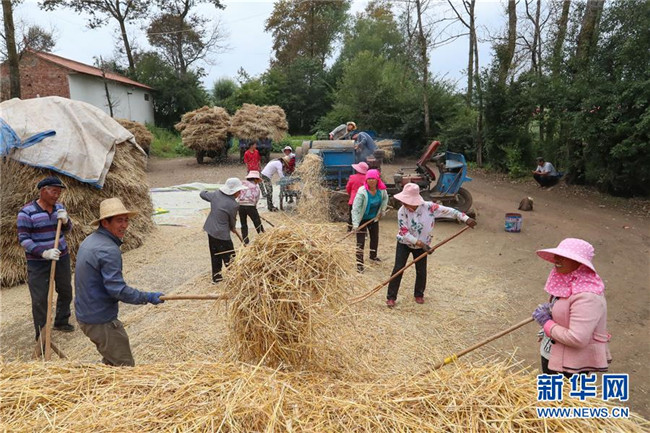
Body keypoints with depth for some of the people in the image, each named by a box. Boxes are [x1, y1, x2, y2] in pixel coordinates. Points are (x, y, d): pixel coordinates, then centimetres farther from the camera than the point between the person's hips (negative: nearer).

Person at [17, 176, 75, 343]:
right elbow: (23, 239, -16)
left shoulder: (59, 207, 1)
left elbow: (67, 229, 9)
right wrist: (44, 253, -29)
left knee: (66, 292, 17)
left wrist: (65, 220, -15)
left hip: (62, 257, 6)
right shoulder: (27, 212, -15)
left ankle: (61, 322, 39)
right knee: (40, 299, 0)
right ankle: (41, 337, 13)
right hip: (38, 263, -5)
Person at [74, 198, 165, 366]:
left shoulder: (90, 240, 8)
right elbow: (118, 289, -26)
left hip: (84, 315, 10)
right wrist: (149, 297, -17)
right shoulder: (108, 250, -23)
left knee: (111, 361, 25)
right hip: (100, 320, -10)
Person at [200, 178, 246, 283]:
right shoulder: (233, 205, -20)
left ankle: (216, 277, 31)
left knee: (215, 255, 20)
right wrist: (233, 228, 16)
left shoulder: (215, 194, -3)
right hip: (222, 234, -8)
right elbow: (232, 220, -5)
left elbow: (202, 194, 15)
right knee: (229, 257, 3)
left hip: (210, 230, 8)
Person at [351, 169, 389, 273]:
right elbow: (355, 208, -31)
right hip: (362, 219, -6)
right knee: (360, 241, -6)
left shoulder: (381, 189, -13)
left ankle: (373, 256, 45)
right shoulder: (362, 192, -29)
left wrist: (383, 210, 6)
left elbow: (385, 198, 12)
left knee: (375, 238, 20)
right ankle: (359, 263, 3)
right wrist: (355, 224, -36)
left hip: (374, 218, 6)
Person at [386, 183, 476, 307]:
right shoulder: (402, 211, -25)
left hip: (422, 245, 1)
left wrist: (465, 218, -24)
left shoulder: (429, 207, -24)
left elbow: (448, 211, -18)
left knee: (421, 271, 7)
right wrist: (420, 243, -32)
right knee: (398, 269, -6)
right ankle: (391, 297, 4)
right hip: (404, 243, -1)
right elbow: (404, 233, -25)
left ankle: (419, 294, 31)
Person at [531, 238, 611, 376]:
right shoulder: (568, 281, -2)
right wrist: (548, 309, -5)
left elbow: (577, 339, -32)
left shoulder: (586, 296, -29)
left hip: (571, 364, -8)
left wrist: (547, 323, -20)